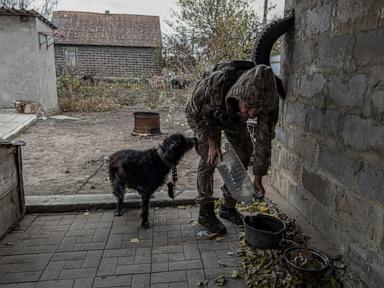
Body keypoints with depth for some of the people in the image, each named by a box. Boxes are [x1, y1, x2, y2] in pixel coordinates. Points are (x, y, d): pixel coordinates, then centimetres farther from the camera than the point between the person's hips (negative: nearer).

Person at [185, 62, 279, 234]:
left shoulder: (268, 99, -35)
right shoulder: (214, 85, -45)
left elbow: (264, 138, -22)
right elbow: (192, 112, -24)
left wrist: (258, 179, -18)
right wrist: (210, 141, -31)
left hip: (234, 116, 4)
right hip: (206, 114, -3)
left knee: (244, 151, -2)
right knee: (209, 158, -13)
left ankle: (228, 207, 14)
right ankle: (205, 212, 2)